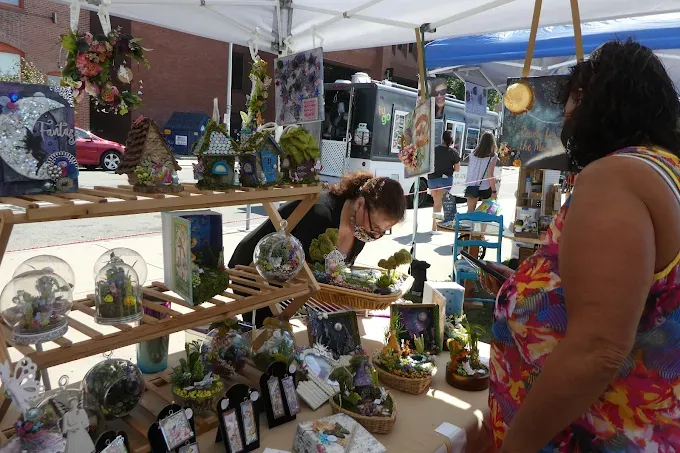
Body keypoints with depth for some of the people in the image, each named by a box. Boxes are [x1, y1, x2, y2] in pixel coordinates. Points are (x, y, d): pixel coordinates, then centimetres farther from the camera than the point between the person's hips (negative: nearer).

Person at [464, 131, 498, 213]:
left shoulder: (473, 154, 4)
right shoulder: (493, 156, -9)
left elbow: (469, 171, 7)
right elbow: (490, 175, -13)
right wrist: (494, 191, -8)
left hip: (471, 187, 3)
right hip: (485, 188, -3)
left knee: (470, 210, 4)